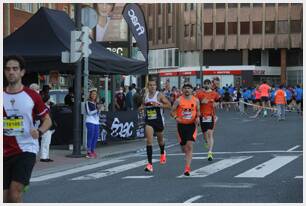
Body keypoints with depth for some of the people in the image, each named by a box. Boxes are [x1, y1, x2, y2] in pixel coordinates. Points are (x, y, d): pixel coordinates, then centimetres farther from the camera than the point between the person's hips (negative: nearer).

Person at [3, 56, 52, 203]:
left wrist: (39, 131, -13)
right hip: (4, 152, 3)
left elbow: (47, 120, 6)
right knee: (5, 197, 4)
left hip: (26, 149, -3)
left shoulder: (32, 96, 0)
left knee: (15, 194, -18)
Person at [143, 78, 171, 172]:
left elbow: (169, 105, -10)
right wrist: (143, 108, 6)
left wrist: (158, 105, -21)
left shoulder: (159, 95, -8)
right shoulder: (145, 96, 6)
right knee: (149, 141, -15)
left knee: (160, 139, 19)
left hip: (158, 120, -2)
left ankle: (162, 153, 55)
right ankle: (150, 164, -18)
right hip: (148, 121, 2)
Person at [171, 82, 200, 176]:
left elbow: (198, 111, 16)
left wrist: (197, 117, -4)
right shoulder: (178, 100, -3)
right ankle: (188, 157, 46)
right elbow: (172, 111, 2)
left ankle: (187, 168, -14)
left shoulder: (196, 100, 1)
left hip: (191, 125, -1)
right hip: (181, 125, 1)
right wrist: (176, 117, -17)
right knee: (183, 147, 10)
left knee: (189, 146, -13)